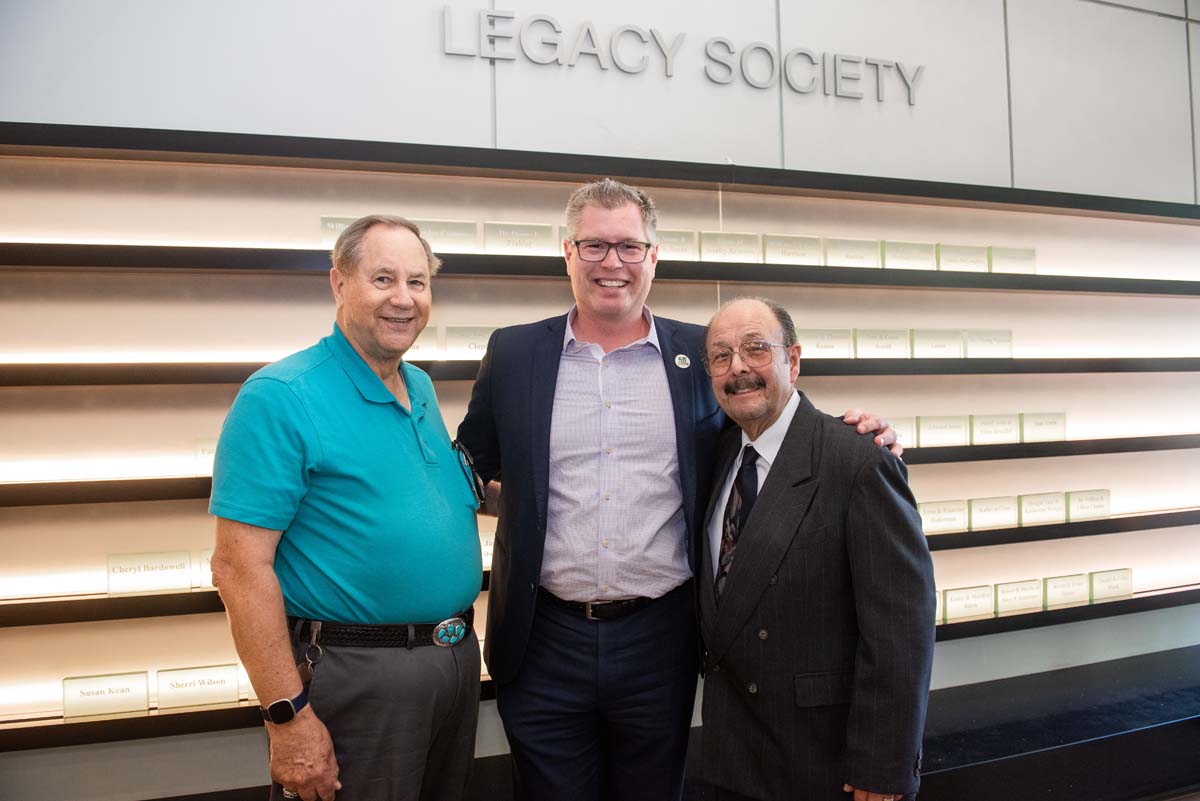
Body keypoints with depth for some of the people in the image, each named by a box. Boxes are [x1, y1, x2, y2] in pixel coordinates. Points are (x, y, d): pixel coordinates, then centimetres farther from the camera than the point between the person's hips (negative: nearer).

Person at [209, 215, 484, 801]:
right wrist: (288, 715, -20)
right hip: (354, 677, -7)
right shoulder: (279, 397, -14)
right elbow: (239, 567, -18)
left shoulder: (422, 389, 8)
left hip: (457, 659, 8)